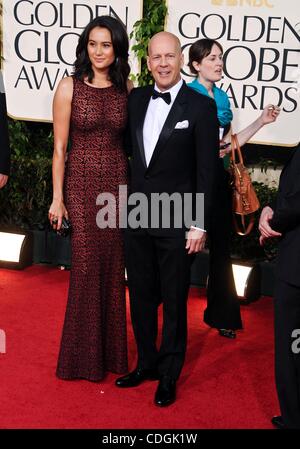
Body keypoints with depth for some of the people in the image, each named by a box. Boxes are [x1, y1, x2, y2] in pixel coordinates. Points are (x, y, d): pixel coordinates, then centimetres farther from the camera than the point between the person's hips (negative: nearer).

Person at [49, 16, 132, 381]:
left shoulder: (126, 88, 5)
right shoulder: (70, 86, -4)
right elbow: (59, 147, -4)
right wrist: (57, 198, -6)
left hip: (119, 182, 3)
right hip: (82, 183, -3)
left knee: (113, 266, 8)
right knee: (87, 266, 0)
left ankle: (110, 349, 24)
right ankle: (84, 355, 18)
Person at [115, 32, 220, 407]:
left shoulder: (201, 106, -8)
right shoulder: (135, 99, 6)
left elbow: (207, 170, -8)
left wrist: (200, 225, -11)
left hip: (176, 222, -4)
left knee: (174, 302, 8)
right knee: (141, 297, 15)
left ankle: (169, 375, 25)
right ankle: (146, 364, 33)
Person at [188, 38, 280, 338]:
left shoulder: (222, 97, 12)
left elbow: (227, 142, 14)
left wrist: (260, 122, 10)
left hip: (218, 178, 6)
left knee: (220, 246, 10)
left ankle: (221, 314, 21)